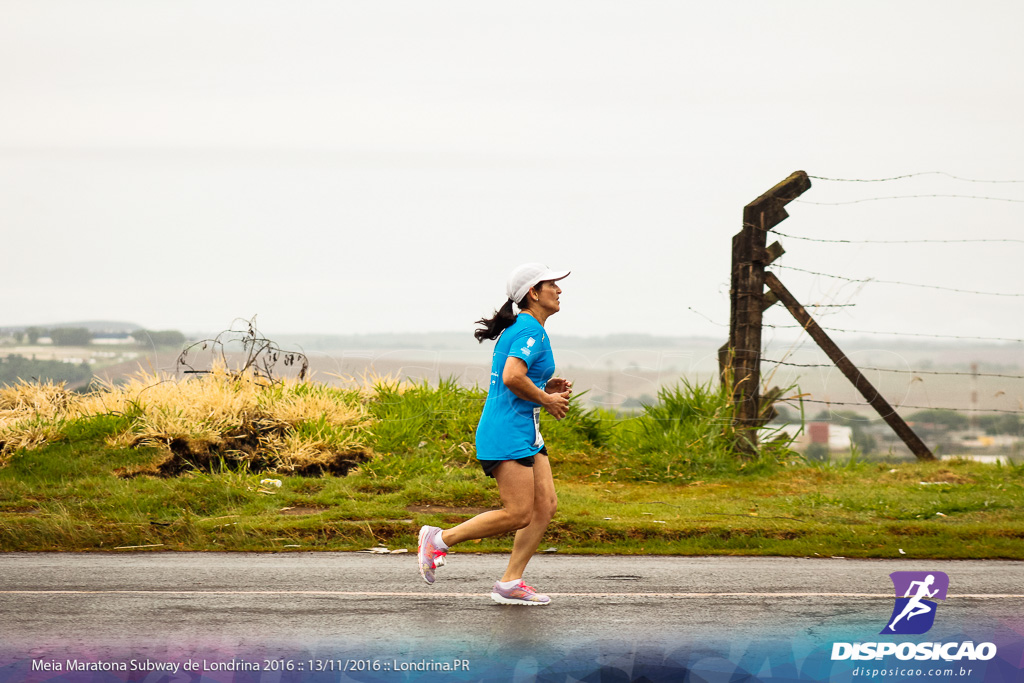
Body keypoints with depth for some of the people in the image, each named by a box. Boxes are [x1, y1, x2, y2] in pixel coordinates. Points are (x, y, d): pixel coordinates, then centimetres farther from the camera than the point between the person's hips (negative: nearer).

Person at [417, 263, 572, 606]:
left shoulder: (518, 329, 18)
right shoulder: (531, 330, -14)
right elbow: (512, 377, -27)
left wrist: (546, 386, 13)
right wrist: (545, 399, -13)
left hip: (526, 432, 11)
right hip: (507, 432, -11)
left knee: (546, 504, 3)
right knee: (519, 514, -12)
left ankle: (509, 582, 4)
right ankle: (439, 539, -2)